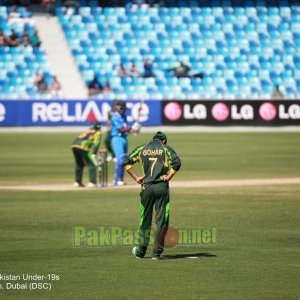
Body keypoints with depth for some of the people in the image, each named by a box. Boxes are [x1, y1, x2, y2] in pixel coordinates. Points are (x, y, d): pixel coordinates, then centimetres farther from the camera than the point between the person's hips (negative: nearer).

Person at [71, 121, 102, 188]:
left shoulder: (88, 131, 36)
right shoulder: (97, 133, 14)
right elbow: (96, 143, -2)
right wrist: (94, 154, -12)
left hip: (74, 145, 7)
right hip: (83, 146, -7)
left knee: (79, 164, 23)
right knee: (91, 164, -1)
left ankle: (77, 182, 24)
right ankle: (92, 182, -8)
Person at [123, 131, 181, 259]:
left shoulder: (142, 148, 14)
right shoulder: (166, 148, 7)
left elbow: (126, 162, 5)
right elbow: (177, 163, -10)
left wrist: (136, 178, 5)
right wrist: (168, 177, -4)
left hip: (147, 187, 2)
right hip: (162, 187, -2)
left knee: (145, 220, 12)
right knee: (161, 220, 2)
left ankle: (141, 250, 11)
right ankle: (157, 252, 1)